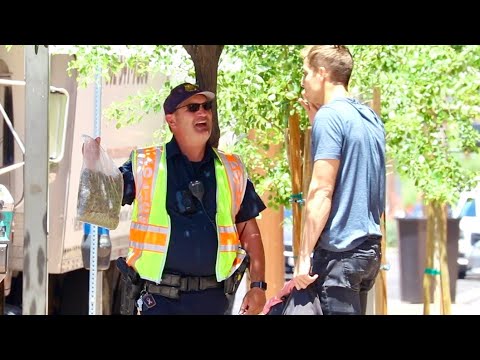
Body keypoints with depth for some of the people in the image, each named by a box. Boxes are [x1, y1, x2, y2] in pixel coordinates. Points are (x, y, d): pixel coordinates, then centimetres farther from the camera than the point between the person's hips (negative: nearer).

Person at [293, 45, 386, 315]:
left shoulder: (330, 115, -11)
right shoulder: (371, 118, 14)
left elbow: (321, 192, -17)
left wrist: (304, 257, -15)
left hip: (339, 251, -9)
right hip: (369, 246, 9)